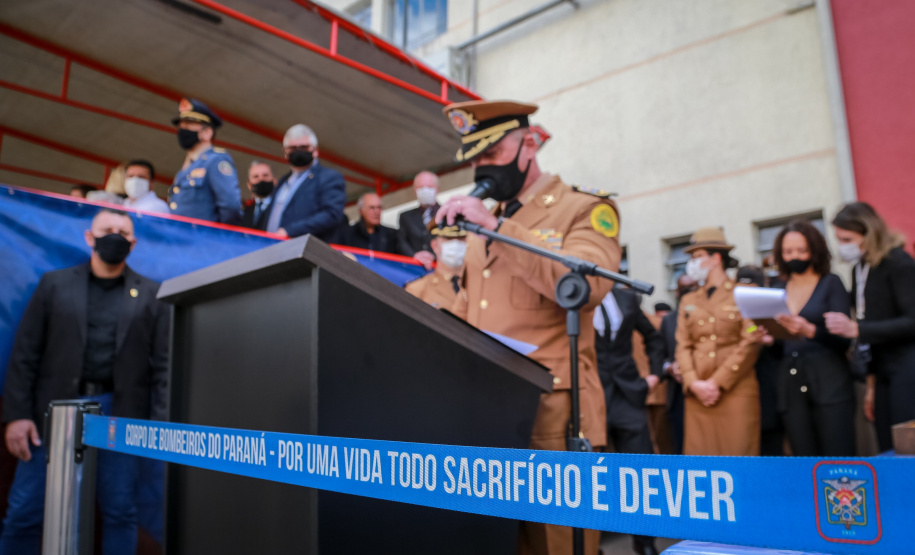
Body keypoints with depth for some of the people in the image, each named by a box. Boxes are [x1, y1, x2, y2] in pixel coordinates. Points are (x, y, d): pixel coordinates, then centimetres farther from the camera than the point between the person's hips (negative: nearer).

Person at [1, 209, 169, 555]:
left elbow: (161, 366, 2)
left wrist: (160, 425, -6)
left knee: (120, 512, 5)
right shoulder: (54, 284, 9)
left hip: (119, 413, 0)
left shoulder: (151, 295, 7)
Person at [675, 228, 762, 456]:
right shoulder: (688, 301, 18)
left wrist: (717, 383, -10)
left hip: (736, 391, -3)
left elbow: (749, 345, -3)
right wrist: (694, 383, -7)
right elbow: (683, 347, 10)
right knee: (700, 456, 1)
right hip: (698, 394, 3)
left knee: (738, 456, -5)